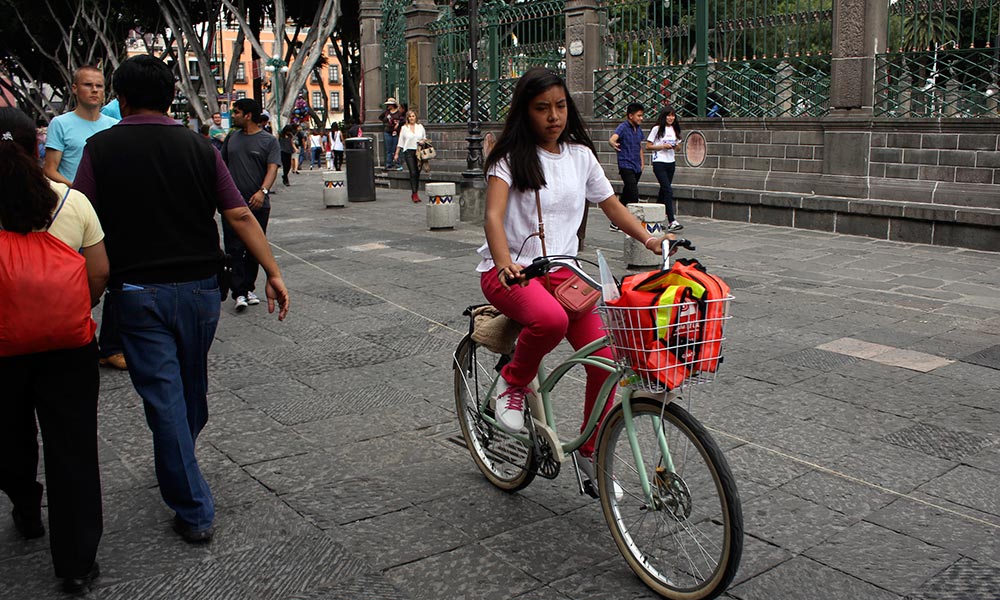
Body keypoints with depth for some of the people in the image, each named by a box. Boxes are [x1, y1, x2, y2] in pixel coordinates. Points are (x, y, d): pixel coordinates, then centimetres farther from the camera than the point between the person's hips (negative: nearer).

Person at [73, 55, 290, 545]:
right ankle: (180, 467, 45)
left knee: (163, 396, 2)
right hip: (199, 286, 3)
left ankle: (194, 511, 4)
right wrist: (273, 273, -3)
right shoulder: (199, 147, 1)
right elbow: (239, 215, -5)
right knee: (193, 388, 21)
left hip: (138, 292, -3)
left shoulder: (101, 148, -4)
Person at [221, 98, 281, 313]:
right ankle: (239, 293, -6)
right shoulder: (232, 138, 12)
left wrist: (262, 191, -27)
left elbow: (272, 169, -12)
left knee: (254, 249, 8)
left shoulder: (268, 140, -1)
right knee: (234, 248, -6)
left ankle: (248, 288, 21)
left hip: (258, 204, -2)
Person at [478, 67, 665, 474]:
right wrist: (505, 262, -38)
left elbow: (612, 206, 16)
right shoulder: (510, 158, -5)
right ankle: (513, 381, -6)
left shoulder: (580, 155, 10)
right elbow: (494, 216, -18)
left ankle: (590, 452, 13)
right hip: (510, 271, -5)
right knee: (551, 320, -38)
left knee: (604, 362, -10)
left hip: (561, 270, 5)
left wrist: (648, 239, -2)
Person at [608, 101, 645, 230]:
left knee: (626, 195, 11)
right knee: (634, 195, -16)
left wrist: (642, 163, 20)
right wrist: (613, 143, -52)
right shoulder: (623, 127, -10)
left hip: (636, 167, 8)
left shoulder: (638, 129, 13)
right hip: (626, 166, -8)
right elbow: (612, 138, -28)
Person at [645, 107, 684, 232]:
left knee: (664, 190, 11)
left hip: (671, 162, 7)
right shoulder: (657, 129, -4)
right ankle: (672, 222, -21)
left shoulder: (674, 129, 13)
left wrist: (676, 146, -2)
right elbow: (648, 146, -5)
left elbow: (677, 145, 22)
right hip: (659, 162, -7)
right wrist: (663, 146, -16)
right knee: (668, 190, -16)